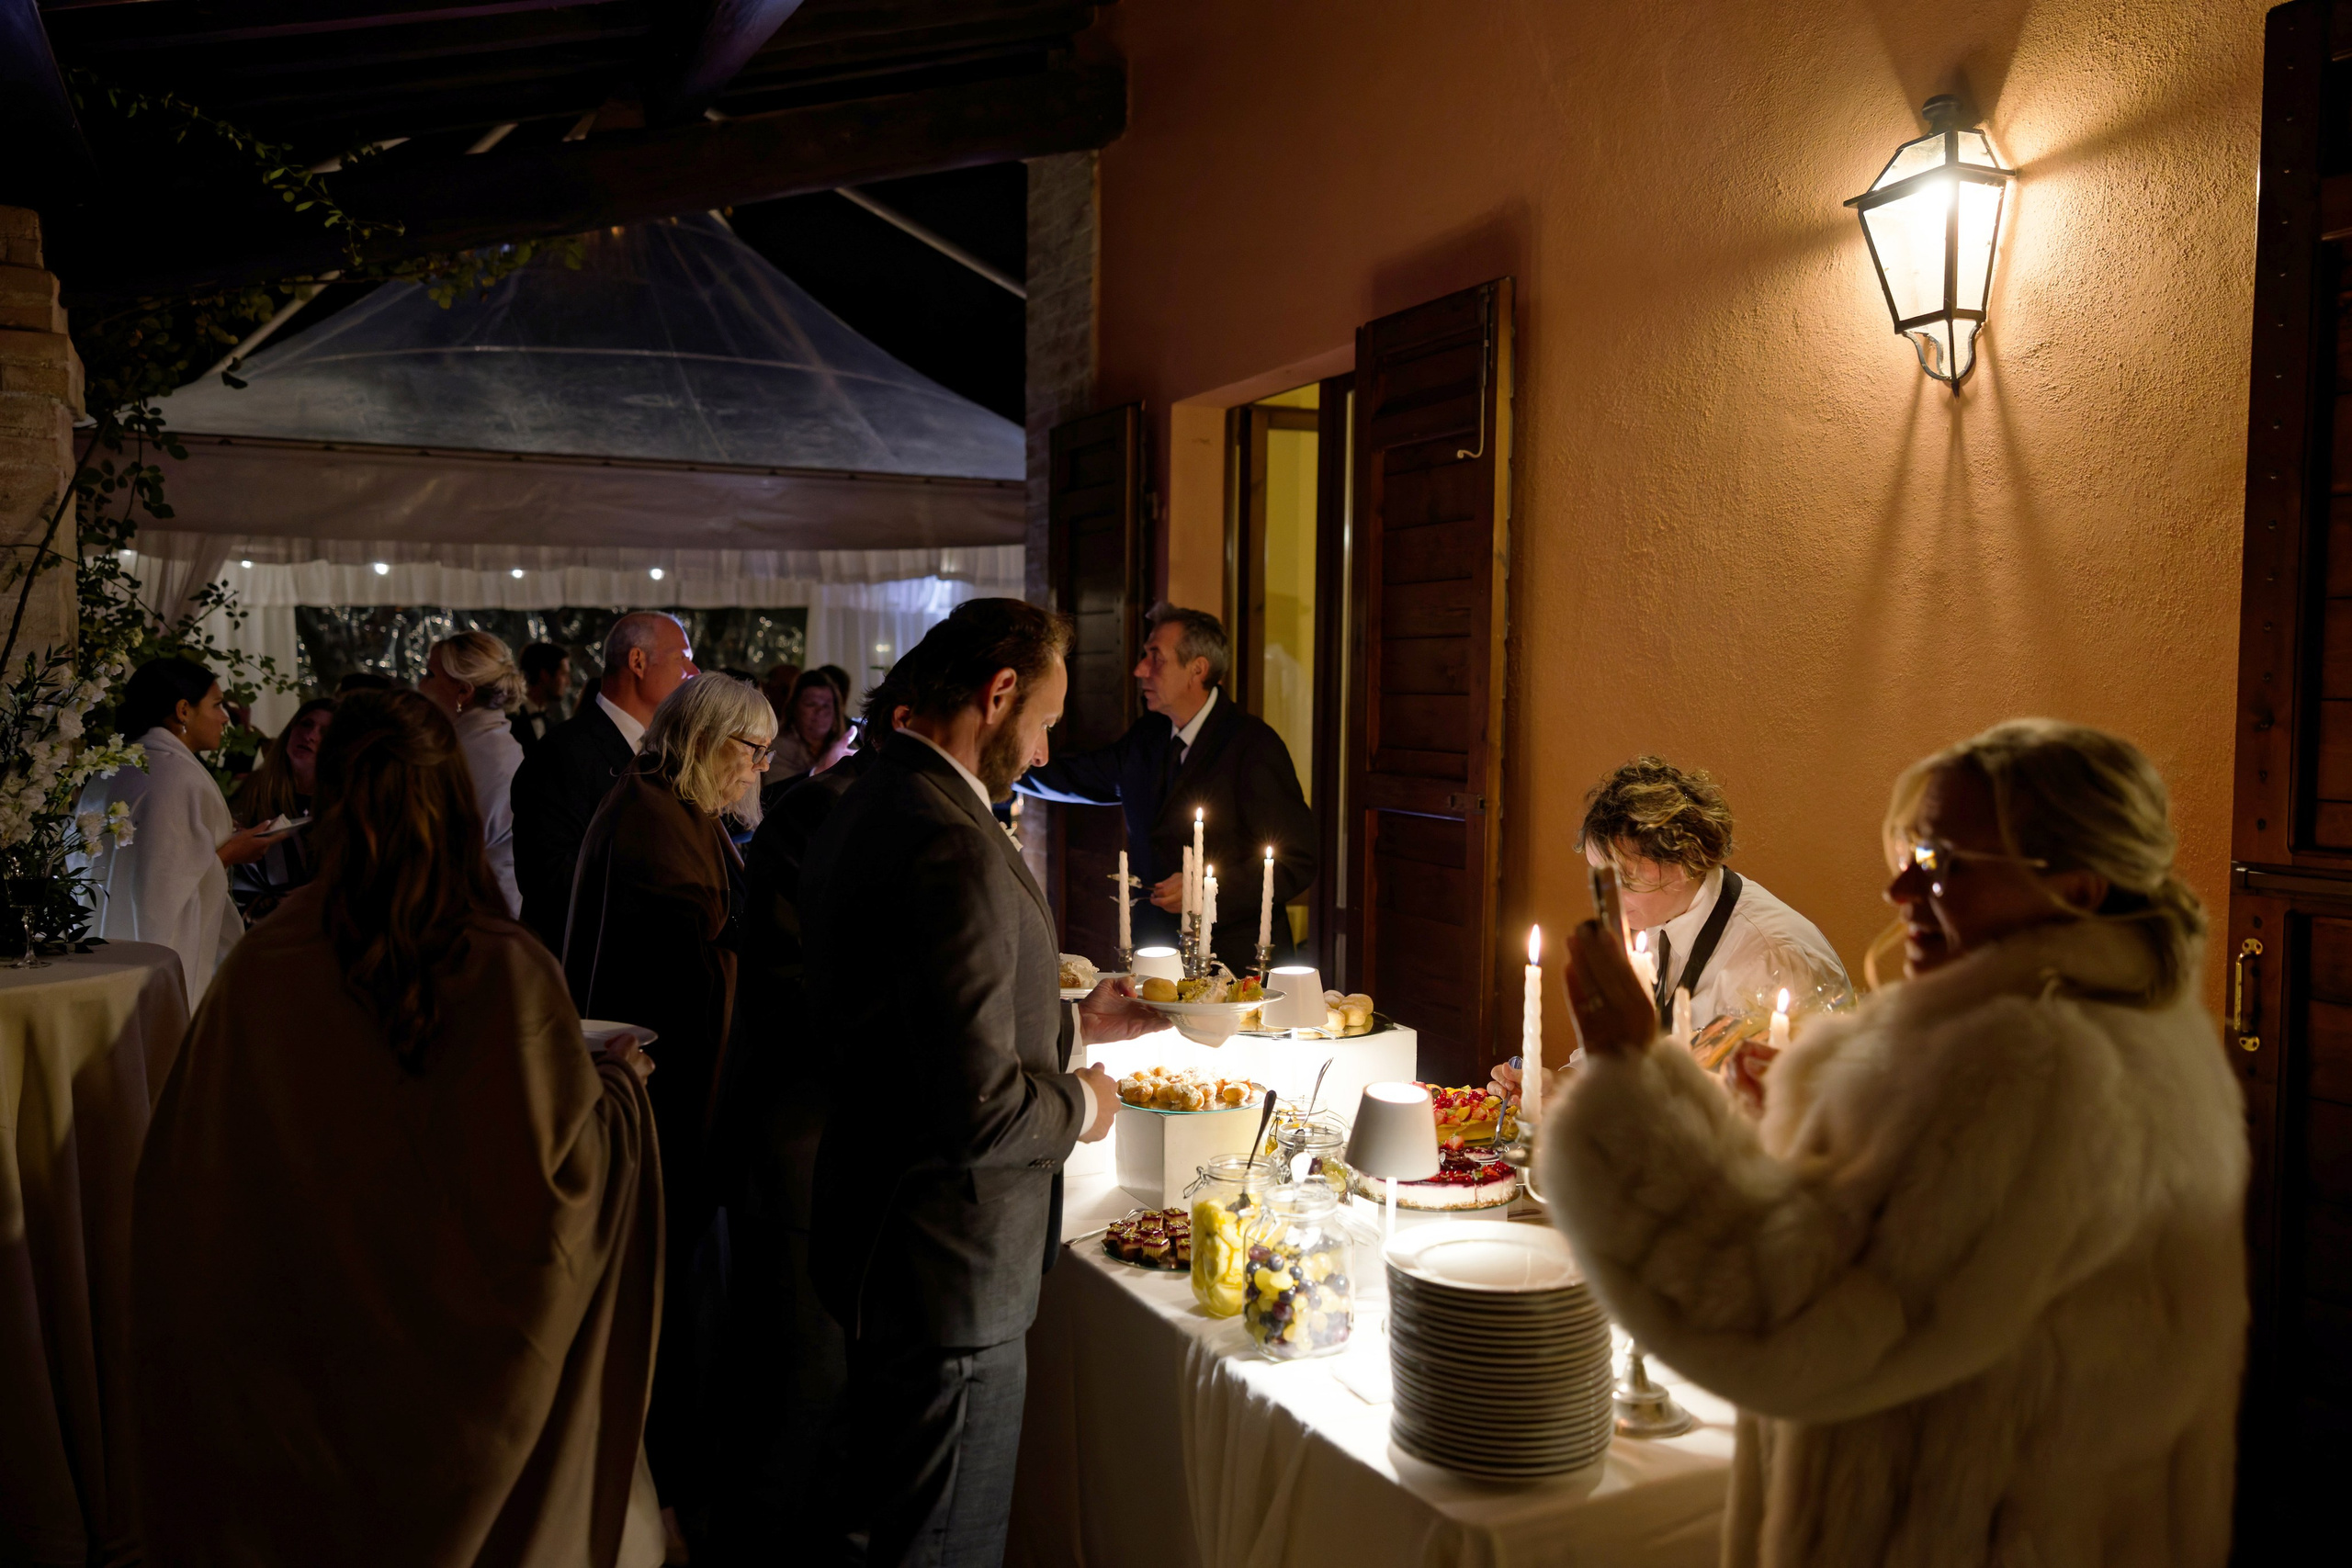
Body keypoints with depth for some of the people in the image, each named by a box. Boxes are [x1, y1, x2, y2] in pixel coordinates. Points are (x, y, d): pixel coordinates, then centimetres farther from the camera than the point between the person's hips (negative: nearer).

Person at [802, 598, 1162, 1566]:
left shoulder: (862, 810, 5)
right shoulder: (953, 850, -27)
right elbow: (977, 1108, -30)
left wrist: (1071, 1021, 15)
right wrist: (1080, 1104, -10)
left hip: (868, 1229, 10)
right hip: (948, 1270, -10)